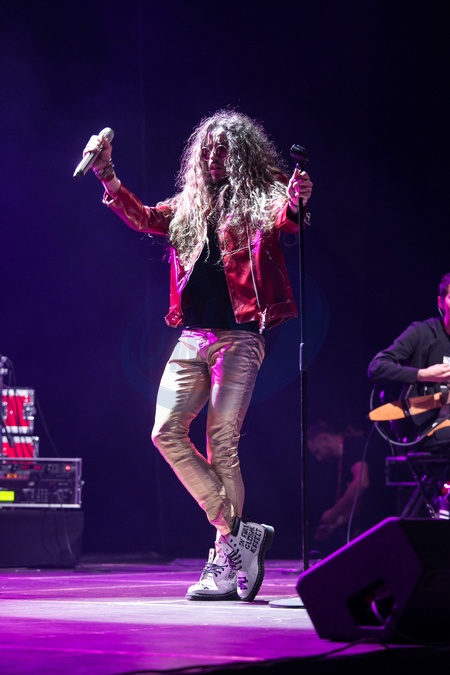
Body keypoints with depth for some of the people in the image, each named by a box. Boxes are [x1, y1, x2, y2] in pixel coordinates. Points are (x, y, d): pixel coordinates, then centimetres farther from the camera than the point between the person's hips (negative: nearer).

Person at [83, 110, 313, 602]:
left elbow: (283, 221, -19)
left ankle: (225, 562, -6)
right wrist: (107, 176, 7)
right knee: (167, 431, -7)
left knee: (221, 443, -10)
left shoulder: (262, 201, 0)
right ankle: (237, 532, -3)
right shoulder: (190, 205, 18)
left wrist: (294, 205, -42)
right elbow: (142, 218, 19)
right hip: (192, 338, 6)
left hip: (239, 337, -6)